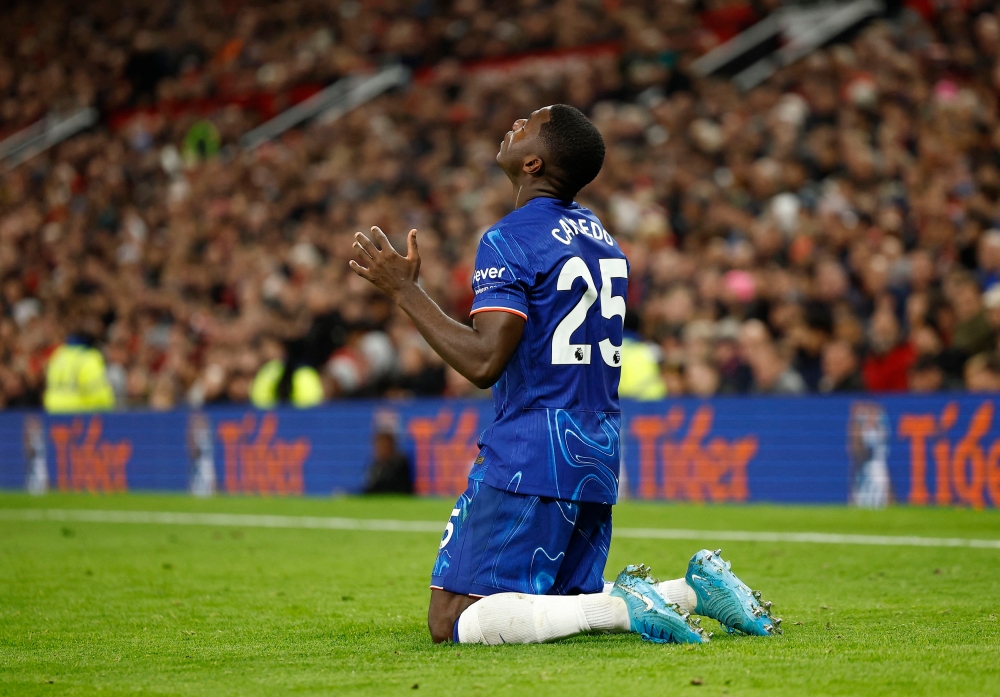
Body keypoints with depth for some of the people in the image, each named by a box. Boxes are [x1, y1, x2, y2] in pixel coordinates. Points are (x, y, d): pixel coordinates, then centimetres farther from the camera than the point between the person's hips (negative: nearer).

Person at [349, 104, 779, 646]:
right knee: (563, 600, 21)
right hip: (598, 460, 9)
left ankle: (621, 606, -21)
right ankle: (693, 590, 2)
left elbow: (484, 362, -20)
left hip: (528, 460, -8)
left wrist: (404, 290, -13)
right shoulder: (601, 236, 15)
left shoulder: (508, 240, -11)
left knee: (451, 621, -8)